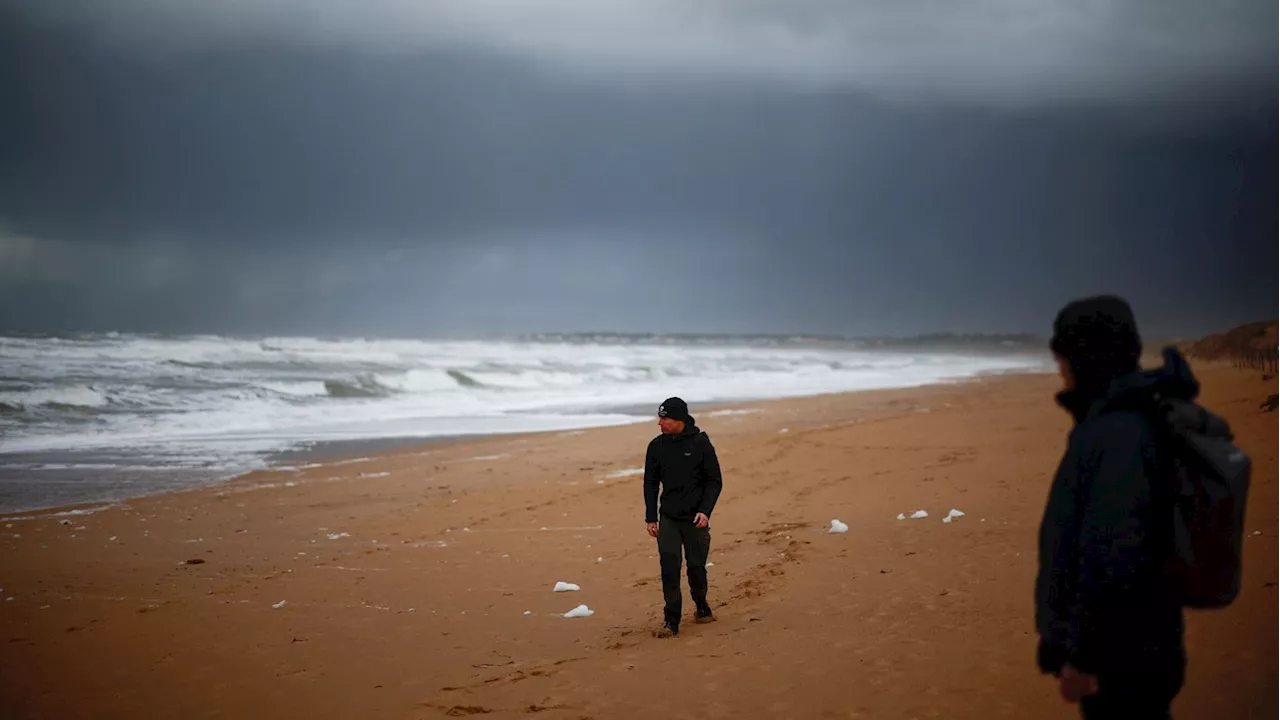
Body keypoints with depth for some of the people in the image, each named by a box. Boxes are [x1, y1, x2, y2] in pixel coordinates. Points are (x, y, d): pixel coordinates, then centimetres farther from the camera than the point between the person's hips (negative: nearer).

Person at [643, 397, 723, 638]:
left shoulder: (701, 443, -6)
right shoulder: (657, 446, 3)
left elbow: (714, 481, -3)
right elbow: (651, 484, 11)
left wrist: (705, 511, -16)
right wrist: (650, 518, 6)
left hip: (695, 519, -2)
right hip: (668, 519, 2)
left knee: (696, 567, 5)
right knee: (669, 568, -8)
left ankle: (702, 608, 31)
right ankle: (671, 621, -4)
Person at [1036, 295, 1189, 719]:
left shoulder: (1118, 434, -24)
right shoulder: (1113, 419, 9)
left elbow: (1114, 558, -28)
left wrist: (1082, 656, -23)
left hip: (1120, 656, -10)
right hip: (1121, 645, 10)